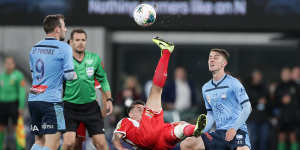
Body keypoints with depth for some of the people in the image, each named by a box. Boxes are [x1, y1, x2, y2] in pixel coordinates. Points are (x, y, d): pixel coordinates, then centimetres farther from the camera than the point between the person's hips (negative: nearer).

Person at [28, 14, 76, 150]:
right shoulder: (64, 48, -7)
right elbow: (69, 75, -11)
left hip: (33, 99, 7)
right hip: (51, 101, -7)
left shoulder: (35, 48, 14)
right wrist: (74, 75, 12)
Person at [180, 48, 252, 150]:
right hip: (219, 133, 6)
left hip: (237, 130, -6)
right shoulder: (206, 88, 15)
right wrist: (201, 133, 8)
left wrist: (234, 128, -17)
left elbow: (247, 108, -8)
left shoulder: (233, 83, -4)